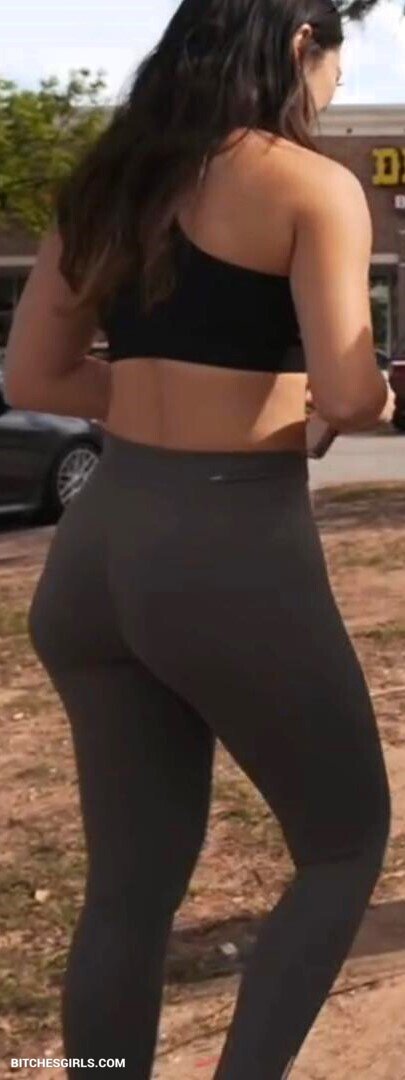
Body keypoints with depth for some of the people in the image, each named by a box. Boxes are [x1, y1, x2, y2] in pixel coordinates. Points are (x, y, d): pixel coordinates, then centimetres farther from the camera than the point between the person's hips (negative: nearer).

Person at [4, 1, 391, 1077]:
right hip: (234, 553, -6)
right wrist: (381, 389, 5)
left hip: (97, 547, 7)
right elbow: (346, 396, -17)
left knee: (130, 877, 16)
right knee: (346, 841, 15)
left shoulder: (109, 181, 12)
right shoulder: (313, 187, -7)